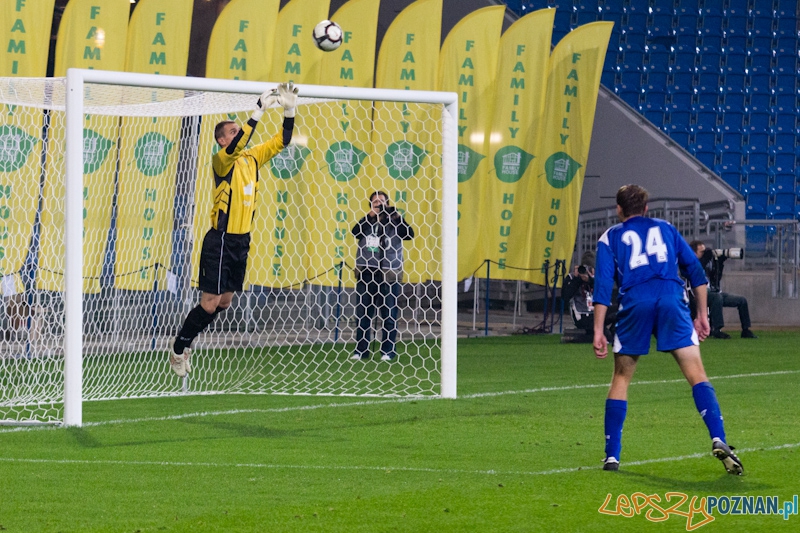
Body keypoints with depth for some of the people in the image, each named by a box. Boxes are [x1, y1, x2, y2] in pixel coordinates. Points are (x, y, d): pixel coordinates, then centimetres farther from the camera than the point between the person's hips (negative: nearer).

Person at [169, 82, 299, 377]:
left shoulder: (252, 158, 10)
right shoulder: (222, 160, -11)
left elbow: (281, 140, 11)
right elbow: (237, 146, -32)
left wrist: (290, 109, -3)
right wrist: (258, 111, -34)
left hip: (242, 240, 7)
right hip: (221, 240, -7)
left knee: (225, 302, 12)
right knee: (210, 303, -7)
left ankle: (186, 343, 28)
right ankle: (178, 350, 8)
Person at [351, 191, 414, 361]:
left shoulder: (393, 224, 3)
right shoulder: (366, 224, 8)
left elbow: (409, 235, -11)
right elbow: (355, 232, -10)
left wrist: (398, 217, -16)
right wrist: (370, 215, -14)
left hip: (388, 272, -2)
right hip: (366, 272, 2)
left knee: (389, 314, 0)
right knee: (363, 313, 4)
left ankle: (388, 350, 6)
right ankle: (361, 350, 10)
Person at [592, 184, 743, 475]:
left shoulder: (611, 237, 18)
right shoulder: (666, 228, 25)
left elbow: (603, 284, 6)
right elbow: (695, 270, 18)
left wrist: (598, 331, 3)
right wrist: (702, 314, 22)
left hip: (635, 303, 0)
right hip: (672, 299, 0)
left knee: (621, 379, 13)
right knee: (696, 374, -4)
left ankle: (612, 456, 11)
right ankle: (719, 440, -22)